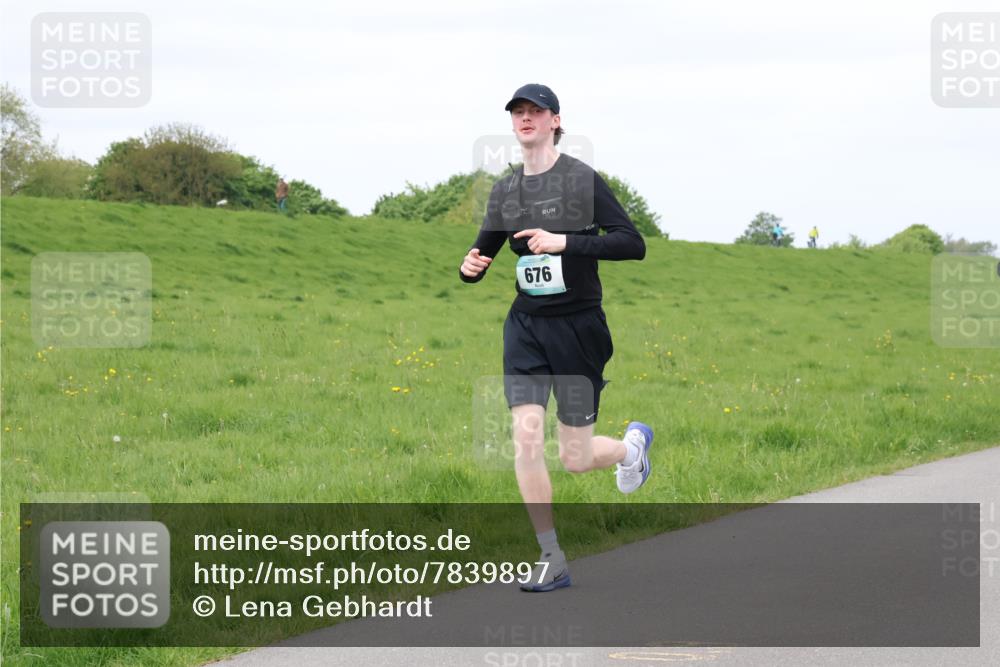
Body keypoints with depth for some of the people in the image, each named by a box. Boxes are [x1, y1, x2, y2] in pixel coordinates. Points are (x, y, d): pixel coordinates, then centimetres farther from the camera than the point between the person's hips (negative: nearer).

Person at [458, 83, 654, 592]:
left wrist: (565, 242, -24)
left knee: (575, 458, 0)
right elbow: (483, 252, 17)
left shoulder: (583, 180, -8)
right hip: (526, 325, 4)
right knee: (526, 437, -13)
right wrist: (471, 266, -7)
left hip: (578, 326, -4)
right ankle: (552, 560, -4)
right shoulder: (505, 190, 7)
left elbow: (632, 244, -15)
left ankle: (632, 445, 36)